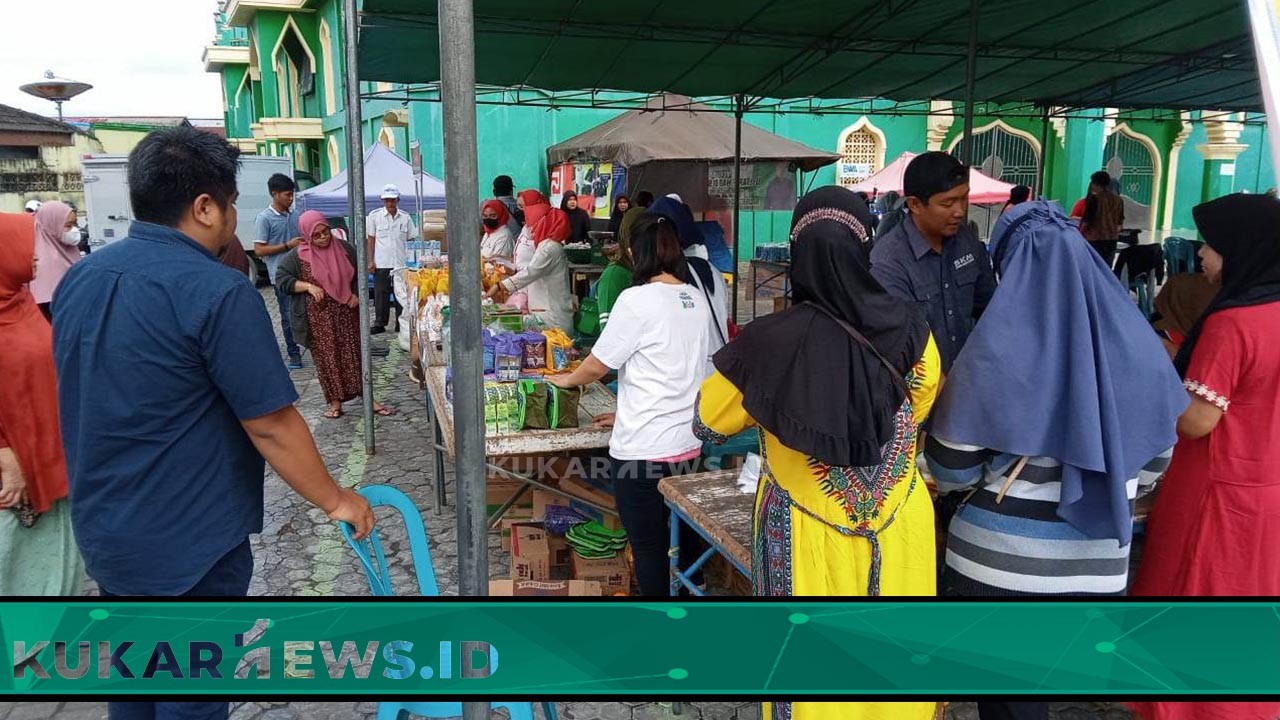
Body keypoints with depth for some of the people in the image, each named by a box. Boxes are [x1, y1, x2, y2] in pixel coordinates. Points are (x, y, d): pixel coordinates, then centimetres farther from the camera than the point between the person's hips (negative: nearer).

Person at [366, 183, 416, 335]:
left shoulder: (405, 217, 6)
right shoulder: (374, 216, 3)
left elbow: (411, 239, 11)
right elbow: (371, 239, 5)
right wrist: (370, 260, -1)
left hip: (401, 263, 1)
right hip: (381, 264, -1)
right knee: (381, 294, 2)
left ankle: (401, 323, 14)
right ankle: (380, 323, 11)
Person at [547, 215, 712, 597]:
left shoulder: (638, 300, -15)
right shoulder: (696, 299, 5)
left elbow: (597, 366, -8)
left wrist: (567, 379, 14)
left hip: (643, 450, -7)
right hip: (689, 445, 7)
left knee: (648, 545, 7)